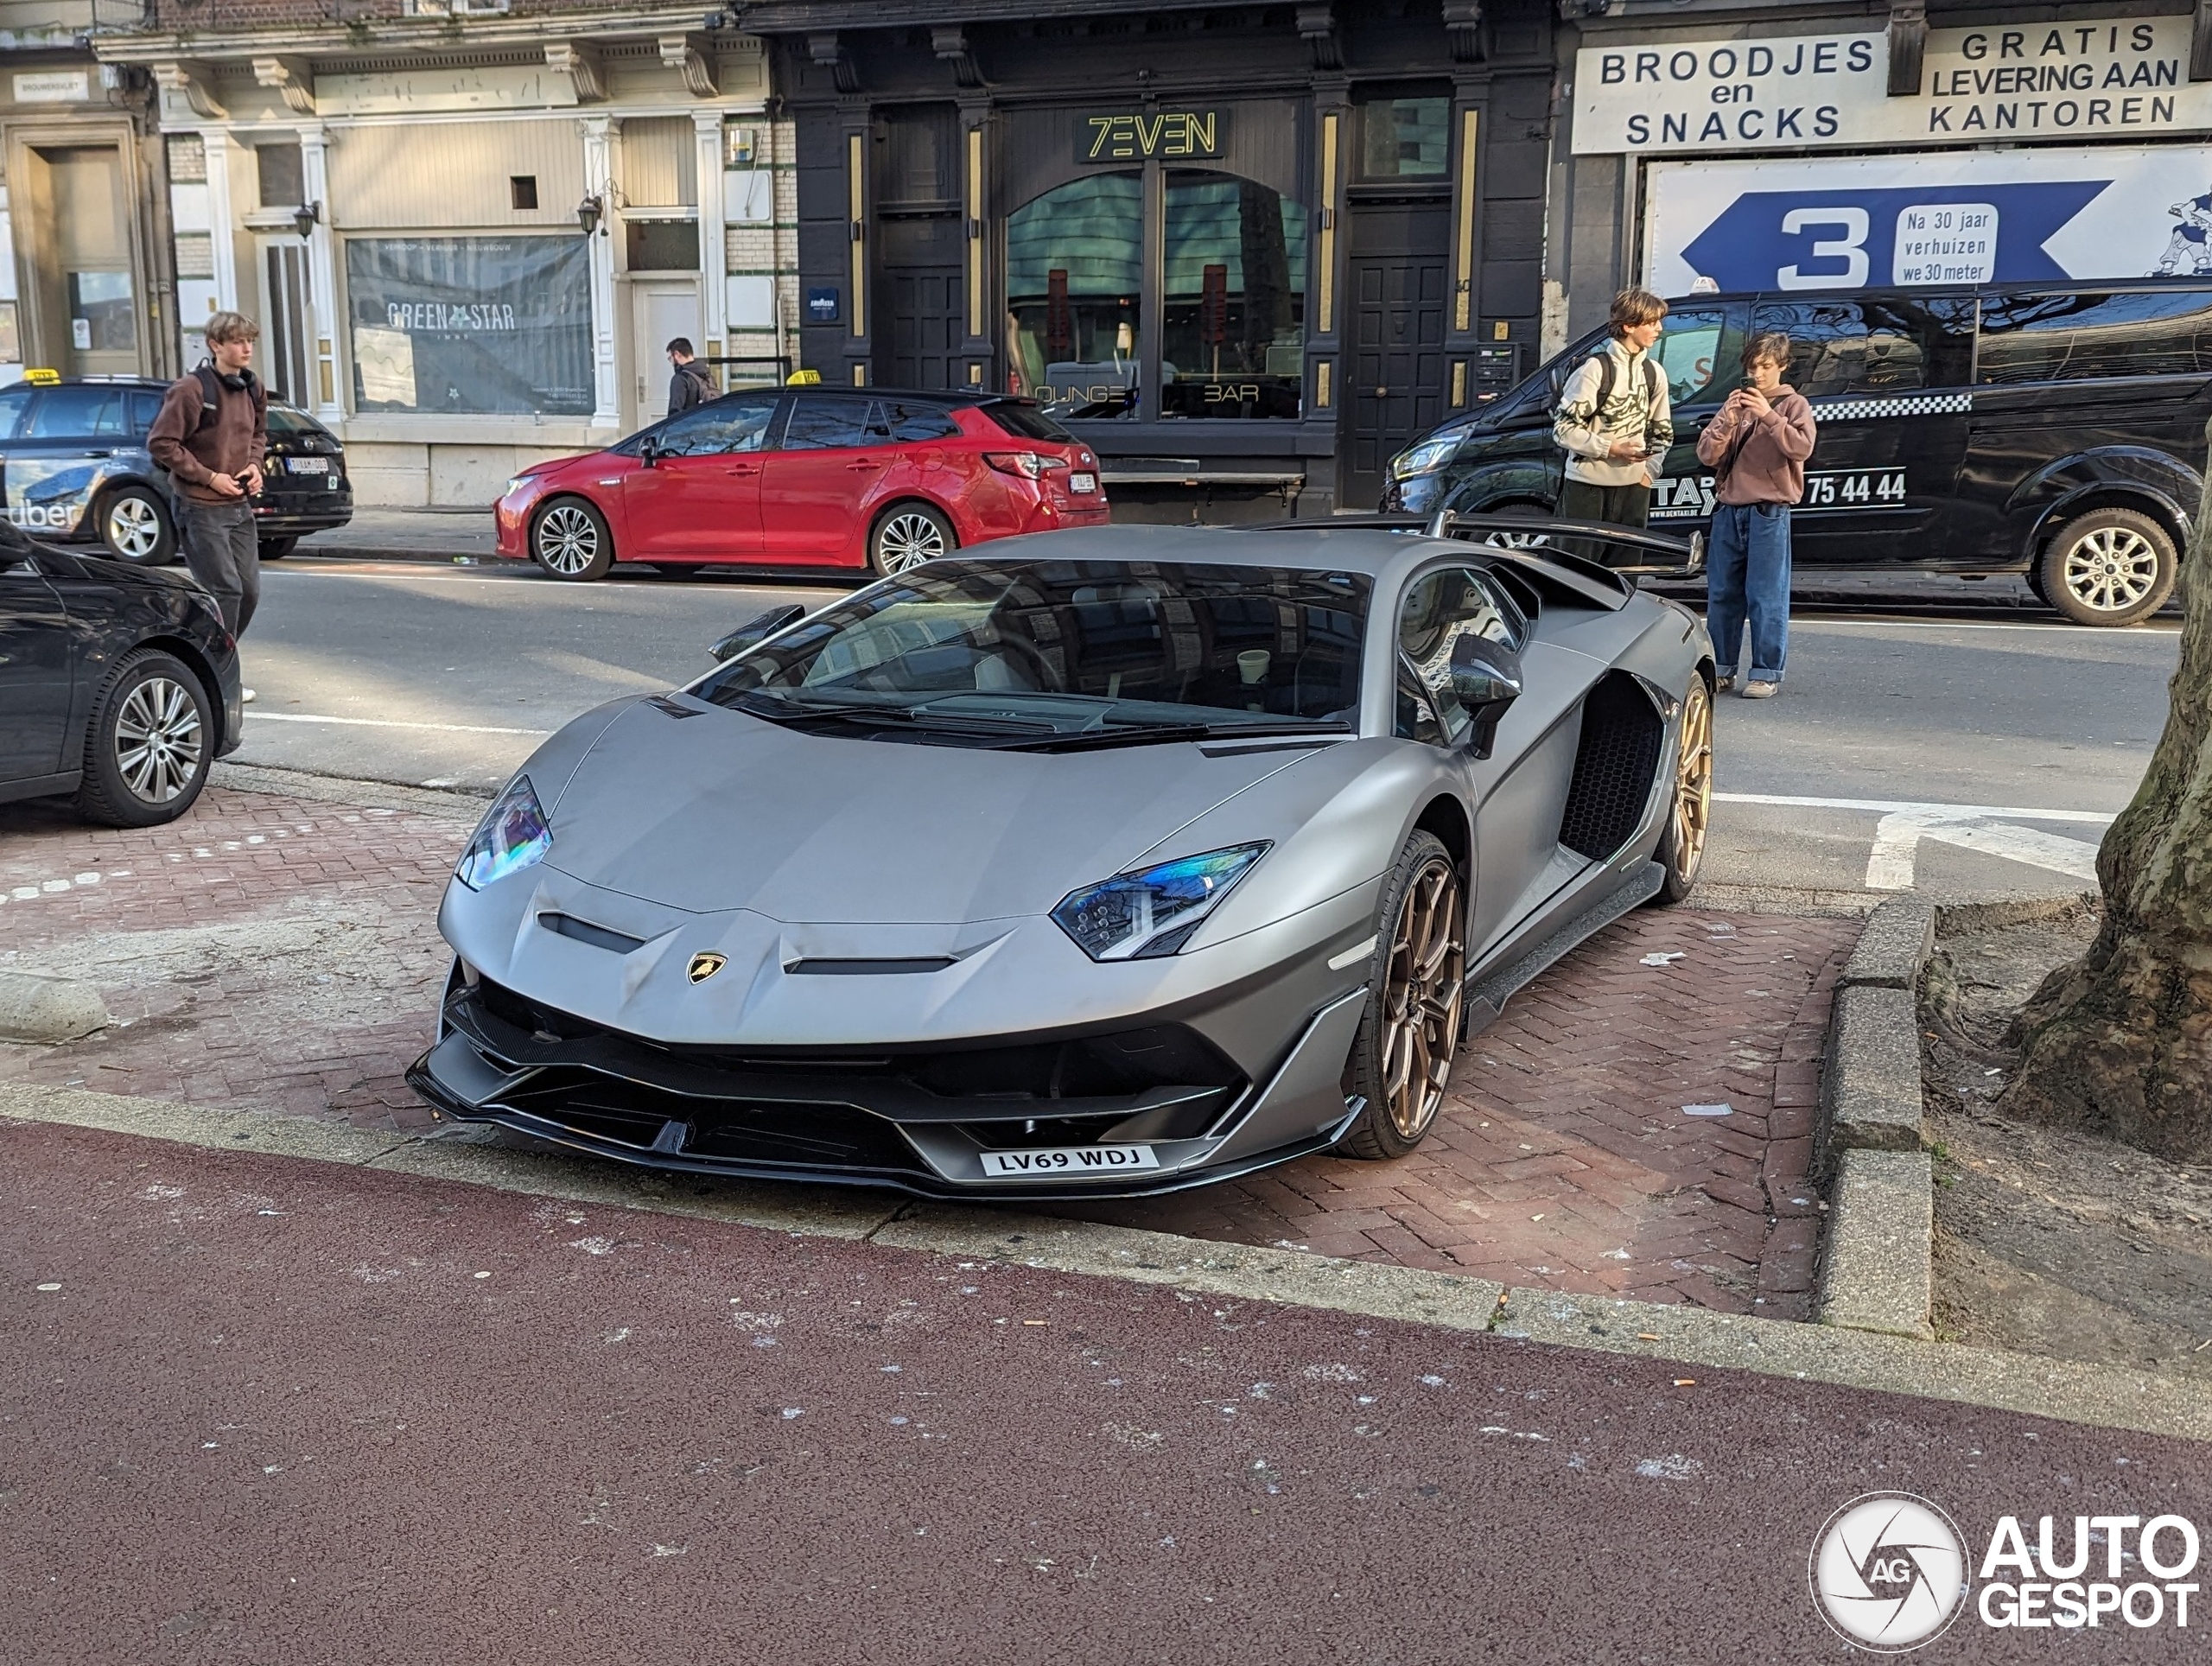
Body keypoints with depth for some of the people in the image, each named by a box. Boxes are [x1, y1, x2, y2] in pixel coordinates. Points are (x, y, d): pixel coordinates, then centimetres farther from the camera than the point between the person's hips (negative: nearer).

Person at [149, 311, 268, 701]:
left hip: (239, 507, 7)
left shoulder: (252, 389, 7)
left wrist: (254, 465, 5)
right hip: (201, 508, -7)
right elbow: (161, 443, -13)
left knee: (249, 591, 7)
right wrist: (209, 477, -14)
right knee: (225, 591, -11)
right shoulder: (191, 390, -14)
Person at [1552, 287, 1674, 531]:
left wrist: (1649, 473, 5)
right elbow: (1564, 429, -11)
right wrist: (1612, 448, -16)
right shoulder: (1595, 368, -8)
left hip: (1633, 486, 5)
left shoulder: (1653, 373, 11)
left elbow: (1663, 431, 19)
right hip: (1588, 484, -5)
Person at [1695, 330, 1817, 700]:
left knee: (1766, 597, -6)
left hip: (1769, 512, -4)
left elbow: (1802, 448, -12)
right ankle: (1721, 669, 15)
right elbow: (1707, 455, 6)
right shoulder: (1736, 403, 16)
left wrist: (1768, 415, -19)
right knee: (1722, 593, 7)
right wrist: (1728, 421, -9)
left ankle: (1767, 673, -2)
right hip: (1729, 509, 5)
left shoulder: (1793, 404, 5)